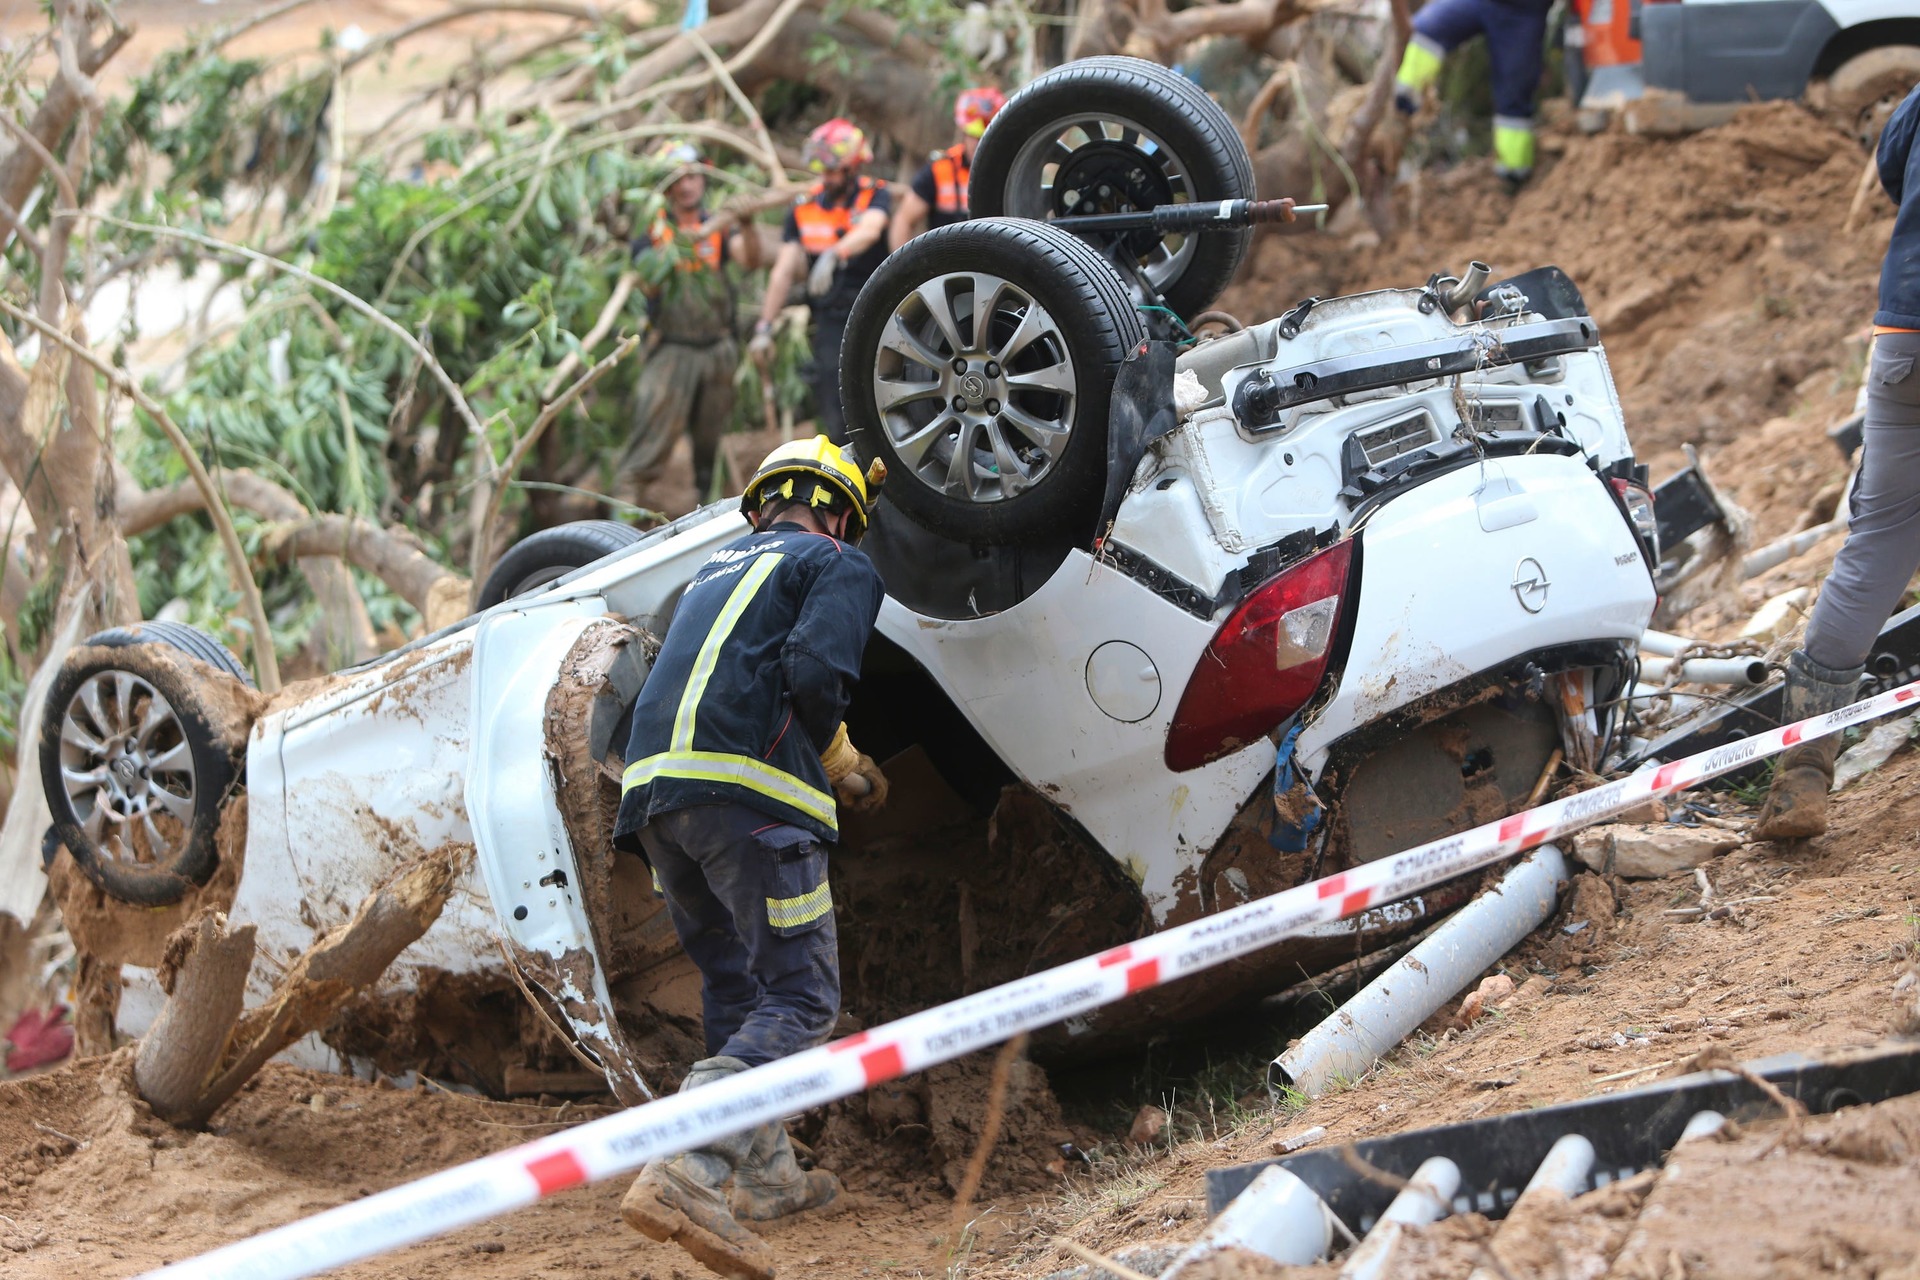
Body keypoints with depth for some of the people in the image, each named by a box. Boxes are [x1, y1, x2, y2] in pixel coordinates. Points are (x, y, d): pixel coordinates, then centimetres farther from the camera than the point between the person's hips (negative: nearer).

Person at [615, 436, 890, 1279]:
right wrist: (842, 761, 9)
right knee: (800, 998, -7)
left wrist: (833, 768, 31)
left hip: (654, 790, 8)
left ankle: (766, 1176, 27)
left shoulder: (720, 568, 31)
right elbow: (814, 672, -10)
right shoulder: (840, 566, 9)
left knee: (735, 987, 21)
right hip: (748, 796, -8)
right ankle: (685, 1176, -25)